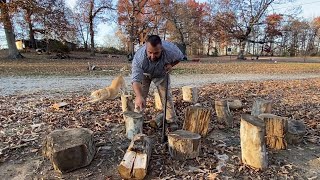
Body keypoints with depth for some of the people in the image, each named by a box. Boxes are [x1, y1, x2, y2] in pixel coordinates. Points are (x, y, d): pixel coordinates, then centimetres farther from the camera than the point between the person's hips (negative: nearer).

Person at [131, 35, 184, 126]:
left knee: (166, 97, 0)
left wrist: (171, 65, -28)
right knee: (140, 98, -8)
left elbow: (180, 57, -11)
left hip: (162, 74, 1)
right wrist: (139, 96, -62)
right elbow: (136, 80, -45)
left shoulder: (170, 50, -35)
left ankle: (172, 122, 13)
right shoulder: (139, 57, -41)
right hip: (144, 74, -1)